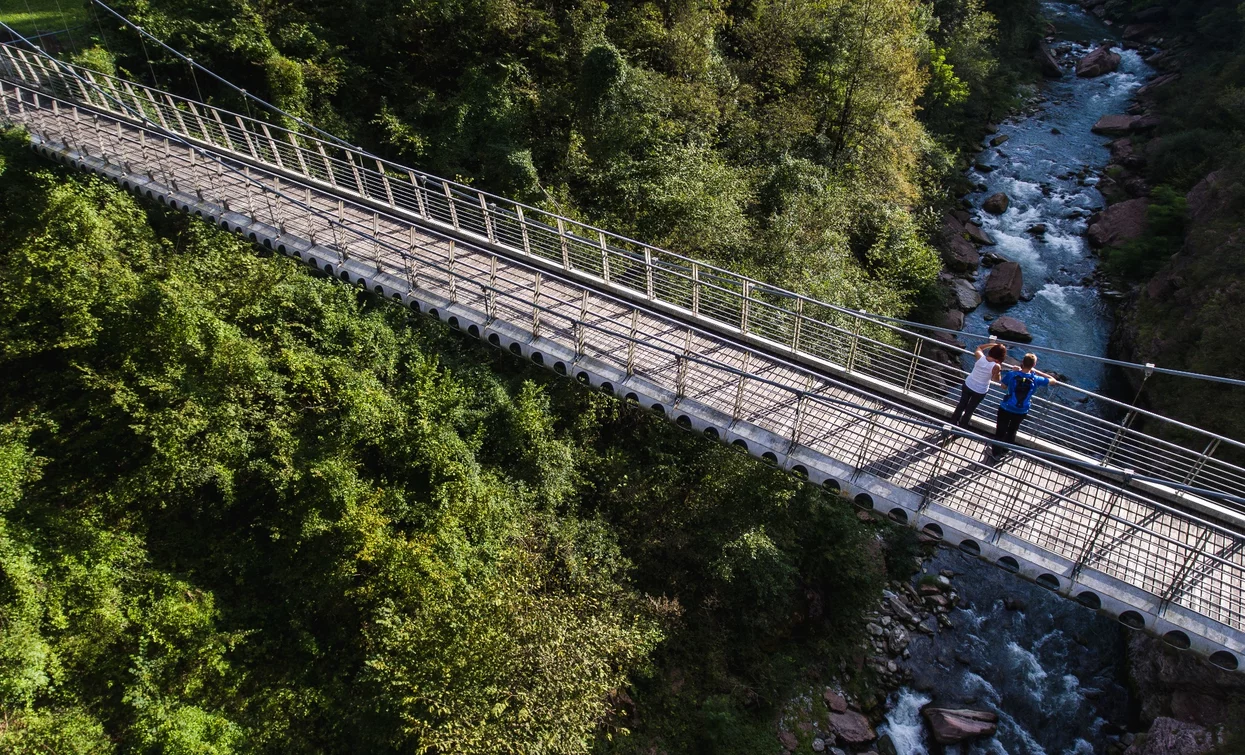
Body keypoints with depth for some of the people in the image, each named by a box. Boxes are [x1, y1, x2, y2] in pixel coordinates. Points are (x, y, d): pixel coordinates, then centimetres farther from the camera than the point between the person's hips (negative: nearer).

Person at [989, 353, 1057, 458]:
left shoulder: (1012, 374, -20)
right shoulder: (1036, 380, -14)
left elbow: (1003, 386, -1)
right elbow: (1053, 381, 4)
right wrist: (1036, 371, 3)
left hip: (1006, 409, -2)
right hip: (1021, 412, 2)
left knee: (1000, 431, 17)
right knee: (1012, 432, 24)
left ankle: (996, 452, 34)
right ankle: (1004, 451, 43)